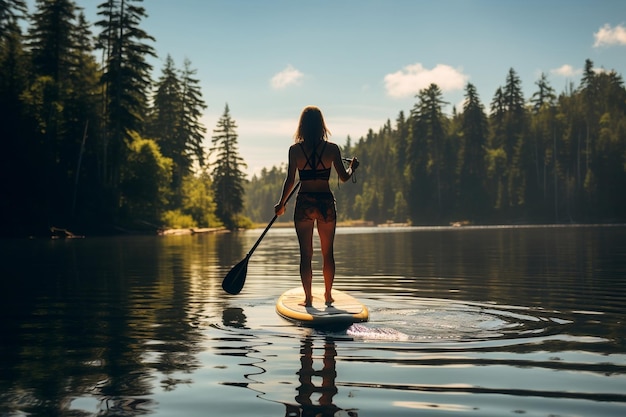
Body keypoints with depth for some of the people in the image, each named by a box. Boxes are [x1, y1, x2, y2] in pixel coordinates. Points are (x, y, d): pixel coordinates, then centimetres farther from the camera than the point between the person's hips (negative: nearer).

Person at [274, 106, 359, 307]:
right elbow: (344, 177, 0)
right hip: (326, 203, 1)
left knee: (305, 253, 6)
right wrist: (352, 167, 22)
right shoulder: (332, 148, -3)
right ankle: (328, 295, 22)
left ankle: (308, 297, 7)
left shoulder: (295, 149, -3)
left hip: (304, 203, 0)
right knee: (328, 253, 13)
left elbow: (290, 180, -3)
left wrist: (281, 204, 9)